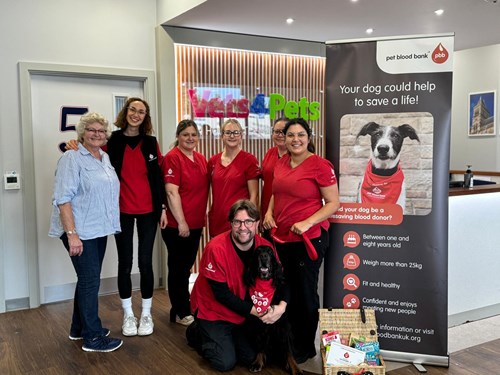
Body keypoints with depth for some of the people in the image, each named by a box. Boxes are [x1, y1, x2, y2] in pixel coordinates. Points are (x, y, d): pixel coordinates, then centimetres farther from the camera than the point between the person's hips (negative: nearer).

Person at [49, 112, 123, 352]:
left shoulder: (105, 158, 11)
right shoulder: (72, 158, -12)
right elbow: (63, 198, -18)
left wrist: (109, 224, 14)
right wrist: (72, 234, -24)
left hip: (99, 230, 8)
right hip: (79, 231, -8)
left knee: (88, 279, 16)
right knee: (90, 280, -3)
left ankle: (79, 328, 31)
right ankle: (93, 338, 9)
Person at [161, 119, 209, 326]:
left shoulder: (201, 159, 11)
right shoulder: (172, 158, -11)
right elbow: (172, 192, -17)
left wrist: (203, 216, 11)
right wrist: (181, 222, -18)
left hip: (196, 224, 7)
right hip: (177, 225, -7)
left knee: (186, 267, 16)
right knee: (178, 268, 4)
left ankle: (183, 308, 28)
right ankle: (181, 313, 15)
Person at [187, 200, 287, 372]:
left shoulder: (265, 247, -14)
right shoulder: (216, 248, -28)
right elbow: (221, 294, -25)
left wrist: (282, 306, -27)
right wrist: (255, 311, -27)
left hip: (244, 313, 5)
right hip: (212, 311, -5)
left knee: (251, 358, 6)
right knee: (225, 362, -10)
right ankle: (196, 333, 18)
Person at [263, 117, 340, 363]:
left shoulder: (320, 165, -12)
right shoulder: (281, 163, 7)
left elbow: (333, 203, -12)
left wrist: (307, 223, -21)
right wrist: (269, 212, 3)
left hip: (309, 239, -6)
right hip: (281, 237, 6)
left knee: (305, 293, 7)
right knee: (286, 291, 17)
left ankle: (305, 348, 26)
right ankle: (288, 341, 36)